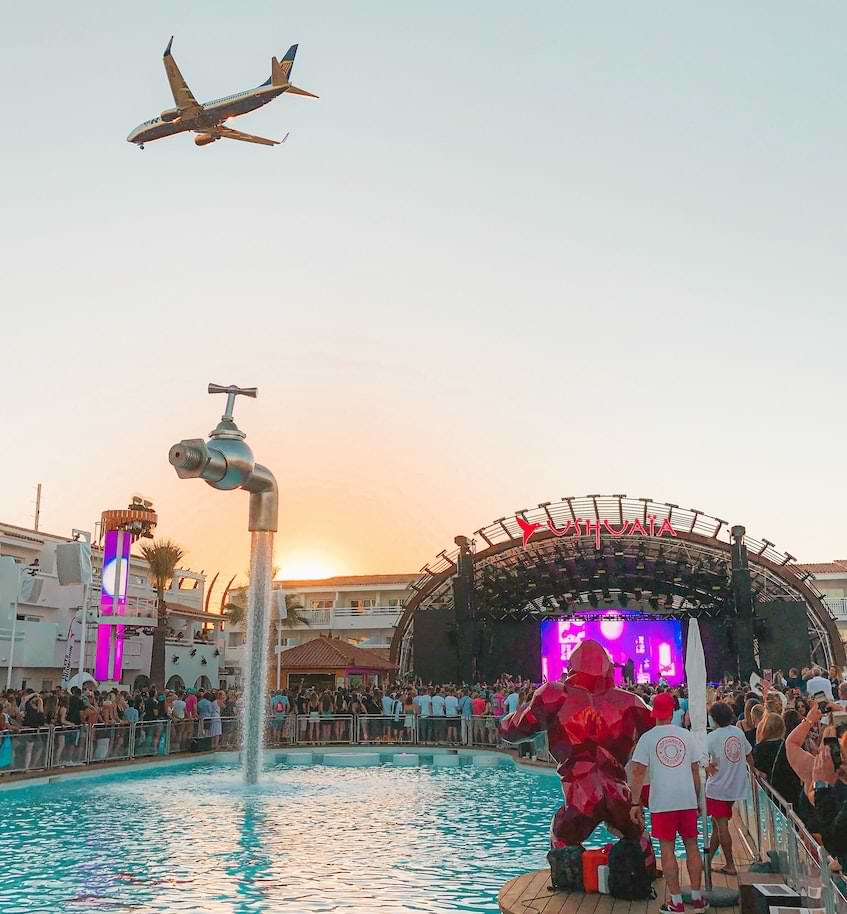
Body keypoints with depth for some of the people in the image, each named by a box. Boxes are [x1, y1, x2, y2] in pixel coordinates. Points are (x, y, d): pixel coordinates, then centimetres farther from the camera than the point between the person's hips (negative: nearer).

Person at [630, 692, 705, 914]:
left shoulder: (648, 737, -3)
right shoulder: (686, 735, 6)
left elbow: (638, 772, -7)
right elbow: (696, 770, 10)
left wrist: (636, 803, -2)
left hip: (663, 802, -3)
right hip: (688, 800, 3)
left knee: (667, 849, 3)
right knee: (691, 846, 12)